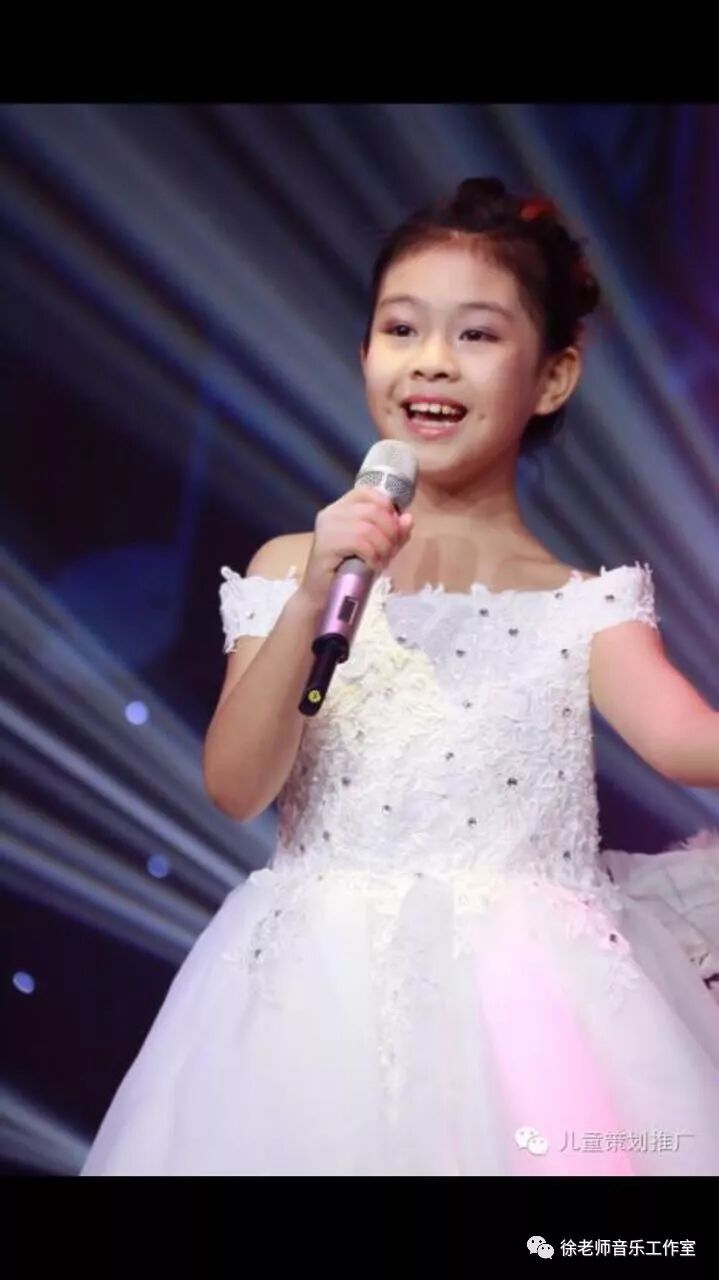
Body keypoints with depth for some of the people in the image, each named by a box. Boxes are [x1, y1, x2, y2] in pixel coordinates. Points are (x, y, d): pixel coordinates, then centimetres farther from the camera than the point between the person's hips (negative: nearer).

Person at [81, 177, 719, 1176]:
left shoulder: (582, 606, 3)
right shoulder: (294, 568, 5)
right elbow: (234, 789, -5)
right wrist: (311, 601, -16)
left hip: (527, 1010, 0)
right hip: (323, 1000, 1)